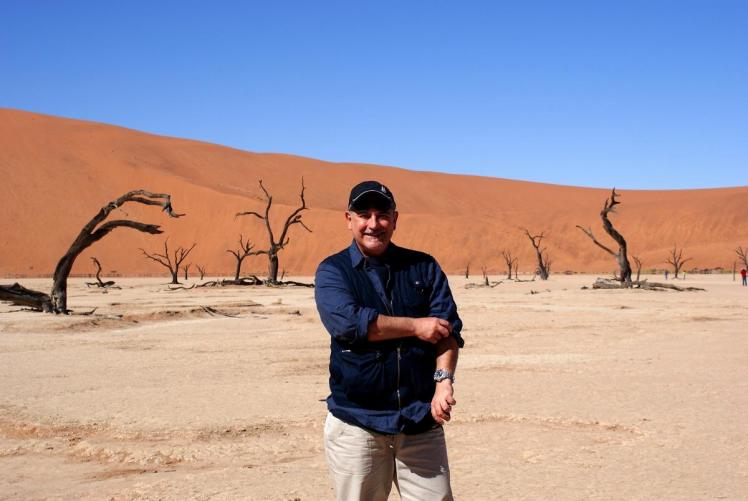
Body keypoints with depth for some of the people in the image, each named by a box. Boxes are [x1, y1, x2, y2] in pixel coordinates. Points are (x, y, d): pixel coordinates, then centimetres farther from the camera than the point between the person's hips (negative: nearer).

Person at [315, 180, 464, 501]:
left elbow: (448, 329, 0)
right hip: (356, 423, -2)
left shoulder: (424, 268, 10)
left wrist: (444, 378, -18)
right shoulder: (333, 270, 3)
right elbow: (348, 321, -16)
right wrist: (415, 326, -10)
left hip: (421, 422, 2)